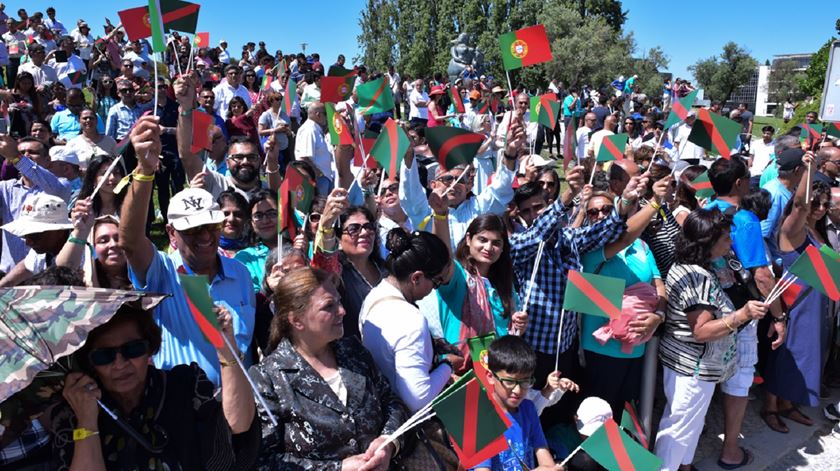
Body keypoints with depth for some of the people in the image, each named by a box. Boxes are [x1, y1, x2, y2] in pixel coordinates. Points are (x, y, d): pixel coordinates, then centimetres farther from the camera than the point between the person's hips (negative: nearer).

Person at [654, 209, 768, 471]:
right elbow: (701, 331, -28)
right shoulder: (698, 278, -25)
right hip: (693, 368, -10)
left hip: (690, 364, 10)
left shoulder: (684, 268, 5)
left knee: (692, 423, 24)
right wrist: (742, 315, -35)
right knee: (680, 427, 4)